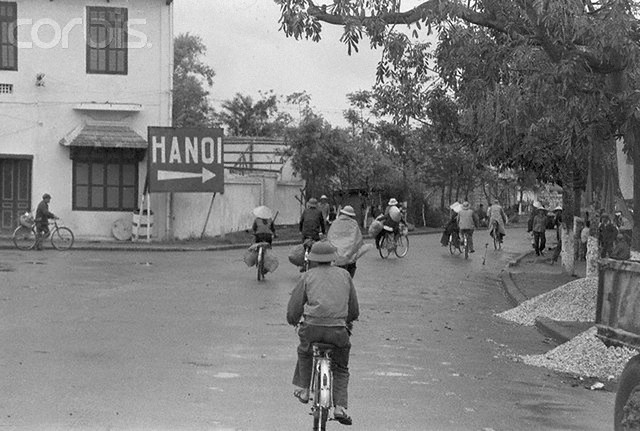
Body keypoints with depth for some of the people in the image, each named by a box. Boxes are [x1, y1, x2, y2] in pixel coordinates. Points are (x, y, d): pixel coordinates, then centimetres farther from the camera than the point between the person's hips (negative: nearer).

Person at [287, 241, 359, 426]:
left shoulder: (308, 276, 8)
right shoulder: (344, 275, 14)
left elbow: (293, 309, 7)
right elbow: (354, 310, 20)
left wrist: (293, 320, 28)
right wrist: (349, 320, 40)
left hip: (312, 327, -1)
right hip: (338, 330, 1)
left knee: (304, 353, 32)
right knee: (341, 369, 19)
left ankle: (302, 389, 31)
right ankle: (340, 407, 6)